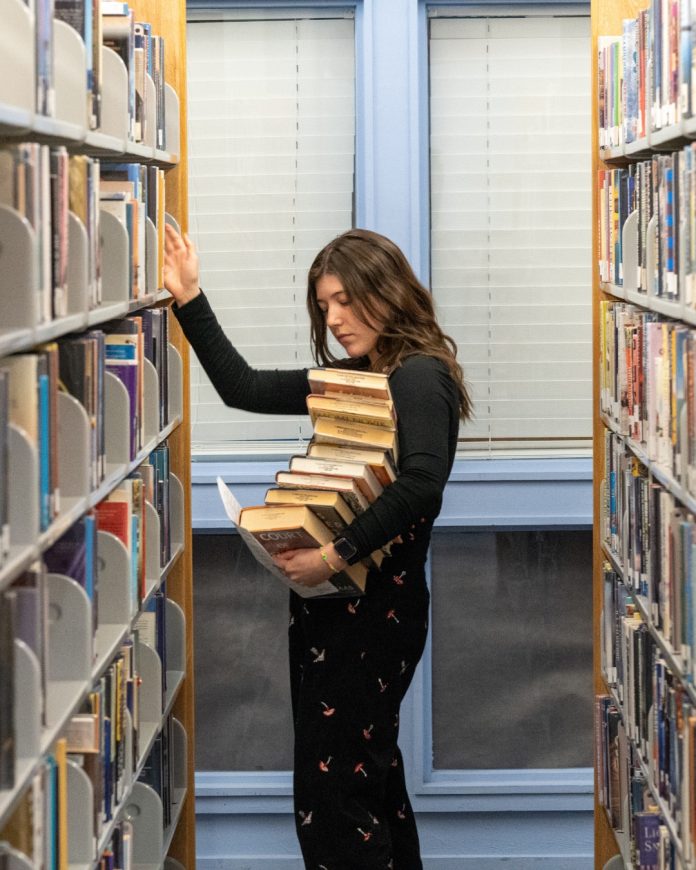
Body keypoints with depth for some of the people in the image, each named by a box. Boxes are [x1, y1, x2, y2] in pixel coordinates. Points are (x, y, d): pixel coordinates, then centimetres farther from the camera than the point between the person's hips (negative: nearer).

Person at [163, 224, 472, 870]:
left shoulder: (419, 377, -14)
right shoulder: (352, 376, 11)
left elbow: (422, 480, -30)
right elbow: (243, 389, 15)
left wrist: (337, 553, -31)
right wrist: (190, 301, 11)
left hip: (373, 606, -9)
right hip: (332, 599, 9)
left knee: (332, 796, -7)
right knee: (369, 774, 18)